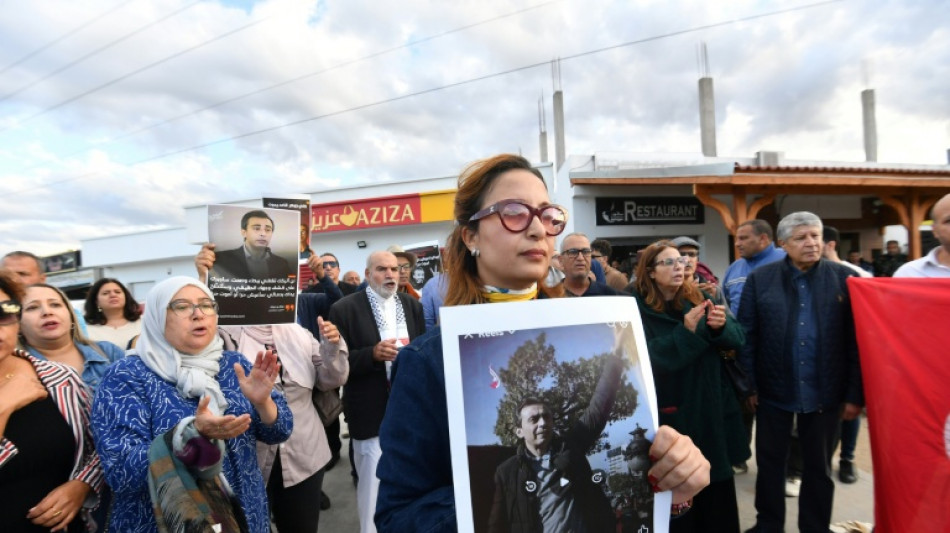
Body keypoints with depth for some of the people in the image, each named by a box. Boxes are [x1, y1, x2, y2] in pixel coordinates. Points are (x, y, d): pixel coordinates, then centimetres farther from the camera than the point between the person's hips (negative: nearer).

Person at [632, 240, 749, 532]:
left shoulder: (699, 298, 3)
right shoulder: (639, 310, -8)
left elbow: (737, 338, -2)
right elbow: (649, 357, -19)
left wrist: (722, 326, -24)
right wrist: (686, 331, -28)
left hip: (712, 407, 4)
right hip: (671, 413, -4)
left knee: (717, 481, 16)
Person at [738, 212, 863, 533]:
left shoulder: (843, 278, -2)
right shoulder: (760, 279, -3)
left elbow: (855, 340, -2)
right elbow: (747, 335, -4)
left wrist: (855, 393, -4)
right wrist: (748, 385, -6)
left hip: (824, 391, 0)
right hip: (773, 389, 0)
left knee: (819, 466, 16)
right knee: (770, 462, 14)